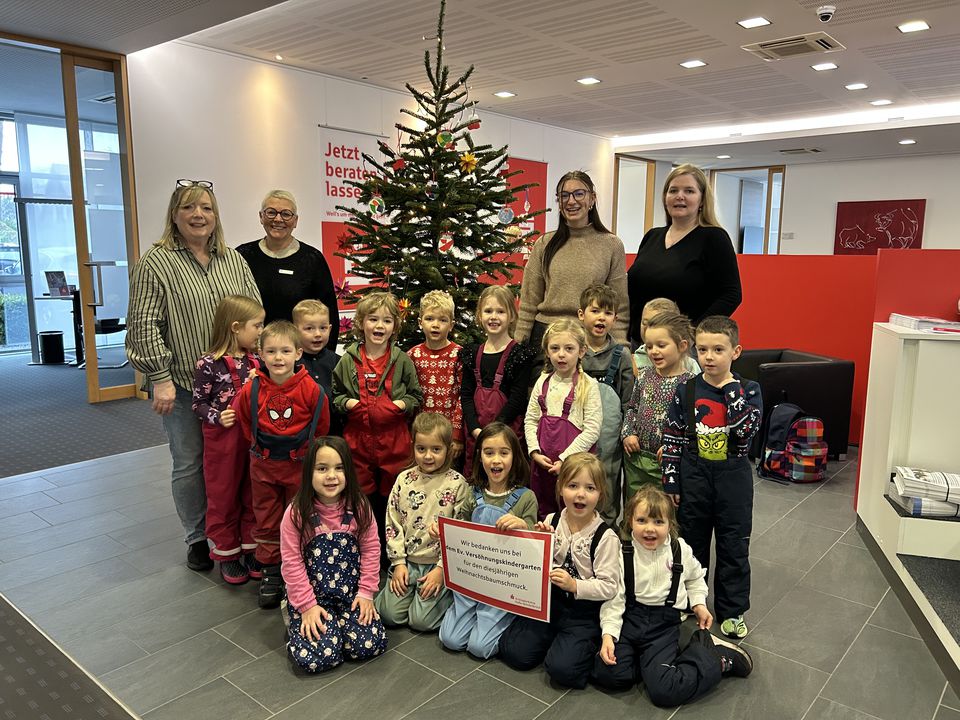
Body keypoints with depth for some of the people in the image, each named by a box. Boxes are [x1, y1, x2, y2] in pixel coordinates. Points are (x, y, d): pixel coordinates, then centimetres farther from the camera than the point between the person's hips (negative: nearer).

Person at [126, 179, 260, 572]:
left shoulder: (233, 259, 8)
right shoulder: (155, 263, -6)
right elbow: (144, 325, -10)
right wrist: (160, 378, -13)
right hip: (183, 386, -4)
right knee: (189, 463, 9)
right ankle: (197, 538, 26)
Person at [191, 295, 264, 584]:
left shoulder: (257, 360, 2)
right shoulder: (209, 364, -13)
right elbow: (199, 403, -6)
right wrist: (217, 418, -21)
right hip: (223, 439, -5)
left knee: (253, 495, 14)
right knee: (223, 498, 10)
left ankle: (251, 549, 29)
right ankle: (226, 555, 25)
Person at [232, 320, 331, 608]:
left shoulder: (311, 389, -16)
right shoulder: (251, 390, -11)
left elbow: (321, 426, -2)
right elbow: (245, 422, 9)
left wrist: (305, 451, 5)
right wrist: (259, 445, 10)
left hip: (299, 464, -2)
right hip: (263, 465, 2)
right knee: (267, 522, 13)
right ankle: (270, 574, 27)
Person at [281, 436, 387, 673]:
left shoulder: (359, 507, -6)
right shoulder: (296, 513, -13)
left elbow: (371, 549, 0)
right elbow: (292, 562, -11)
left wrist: (366, 592, -4)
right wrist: (307, 606, -12)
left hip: (351, 592, 2)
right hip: (311, 595, -2)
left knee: (370, 646, -13)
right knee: (318, 657, -18)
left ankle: (338, 621, 17)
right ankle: (298, 625, 15)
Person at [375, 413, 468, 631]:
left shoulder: (456, 483, -8)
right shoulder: (404, 479, 2)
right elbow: (393, 523, 4)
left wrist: (442, 569, -12)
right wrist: (398, 562, -2)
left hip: (440, 564, -3)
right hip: (407, 561, 3)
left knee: (420, 620, -11)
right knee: (389, 614, -6)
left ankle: (448, 590, 14)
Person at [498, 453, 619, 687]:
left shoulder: (606, 537, -14)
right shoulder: (551, 522, 0)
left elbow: (608, 586, -15)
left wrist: (575, 585, -26)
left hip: (584, 612, -4)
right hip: (549, 600, 5)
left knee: (562, 669, -19)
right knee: (514, 652, -8)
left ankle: (590, 644, 11)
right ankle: (556, 637, 18)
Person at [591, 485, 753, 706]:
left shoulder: (681, 550, -3)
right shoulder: (623, 553, -10)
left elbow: (695, 578, 20)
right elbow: (614, 599, -9)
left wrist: (698, 603, 7)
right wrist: (608, 634, -19)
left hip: (664, 623, 0)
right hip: (630, 617, 1)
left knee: (663, 692, -18)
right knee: (606, 675, -19)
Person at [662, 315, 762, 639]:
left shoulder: (748, 390, -6)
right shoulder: (686, 391, -5)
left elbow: (746, 433, -21)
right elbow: (672, 439, -2)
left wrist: (733, 393, -23)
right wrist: (671, 482, -3)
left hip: (733, 478, -1)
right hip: (694, 477, 1)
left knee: (734, 546, 10)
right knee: (691, 542, 15)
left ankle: (732, 610, 27)